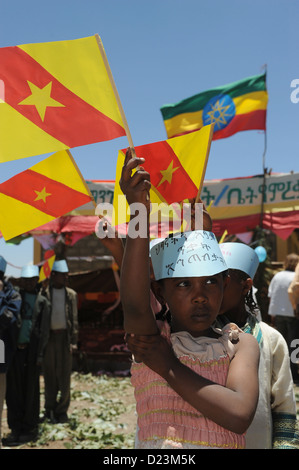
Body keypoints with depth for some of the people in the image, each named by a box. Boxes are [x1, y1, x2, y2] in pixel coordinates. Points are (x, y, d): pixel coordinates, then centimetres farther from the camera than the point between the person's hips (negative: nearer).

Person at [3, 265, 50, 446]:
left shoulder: (42, 302, 4)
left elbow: (43, 331, 1)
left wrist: (39, 355, -6)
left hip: (32, 349, -2)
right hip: (14, 349, 2)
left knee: (31, 389, 4)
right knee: (14, 389, 3)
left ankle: (30, 428, 15)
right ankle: (16, 428, 12)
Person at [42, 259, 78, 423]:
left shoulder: (71, 295, 7)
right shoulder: (44, 294, 2)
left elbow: (74, 319, 5)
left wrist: (73, 341, -3)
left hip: (64, 336, 1)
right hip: (48, 337, 0)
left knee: (64, 374, -1)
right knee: (49, 373, 6)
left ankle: (62, 410, 9)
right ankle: (50, 408, 20)